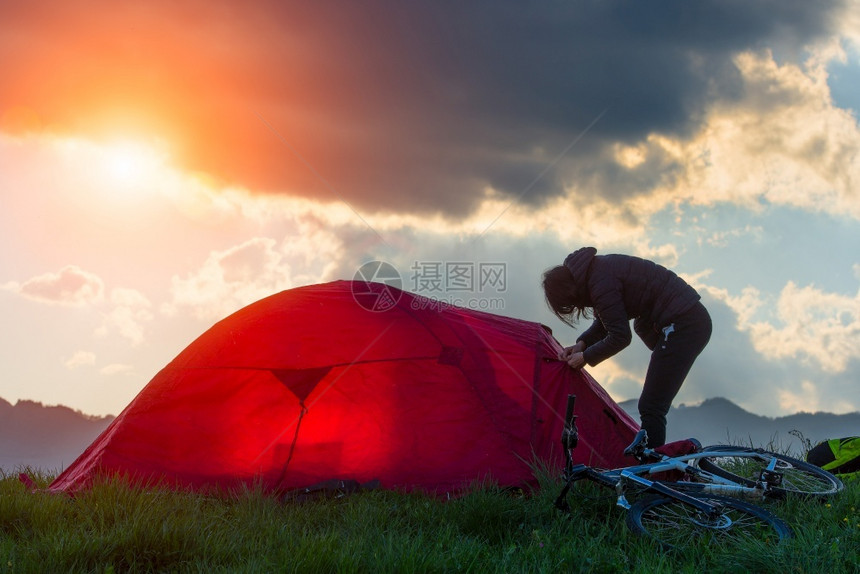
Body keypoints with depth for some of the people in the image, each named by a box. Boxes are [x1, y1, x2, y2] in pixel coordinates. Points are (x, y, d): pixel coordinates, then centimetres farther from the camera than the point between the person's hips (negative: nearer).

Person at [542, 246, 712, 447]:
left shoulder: (601, 282, -19)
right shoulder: (597, 268, 12)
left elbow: (620, 337, -17)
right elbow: (607, 321, 23)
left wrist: (586, 357, -3)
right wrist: (581, 344, 10)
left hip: (682, 325, -10)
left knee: (650, 408, -9)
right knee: (653, 406, 13)